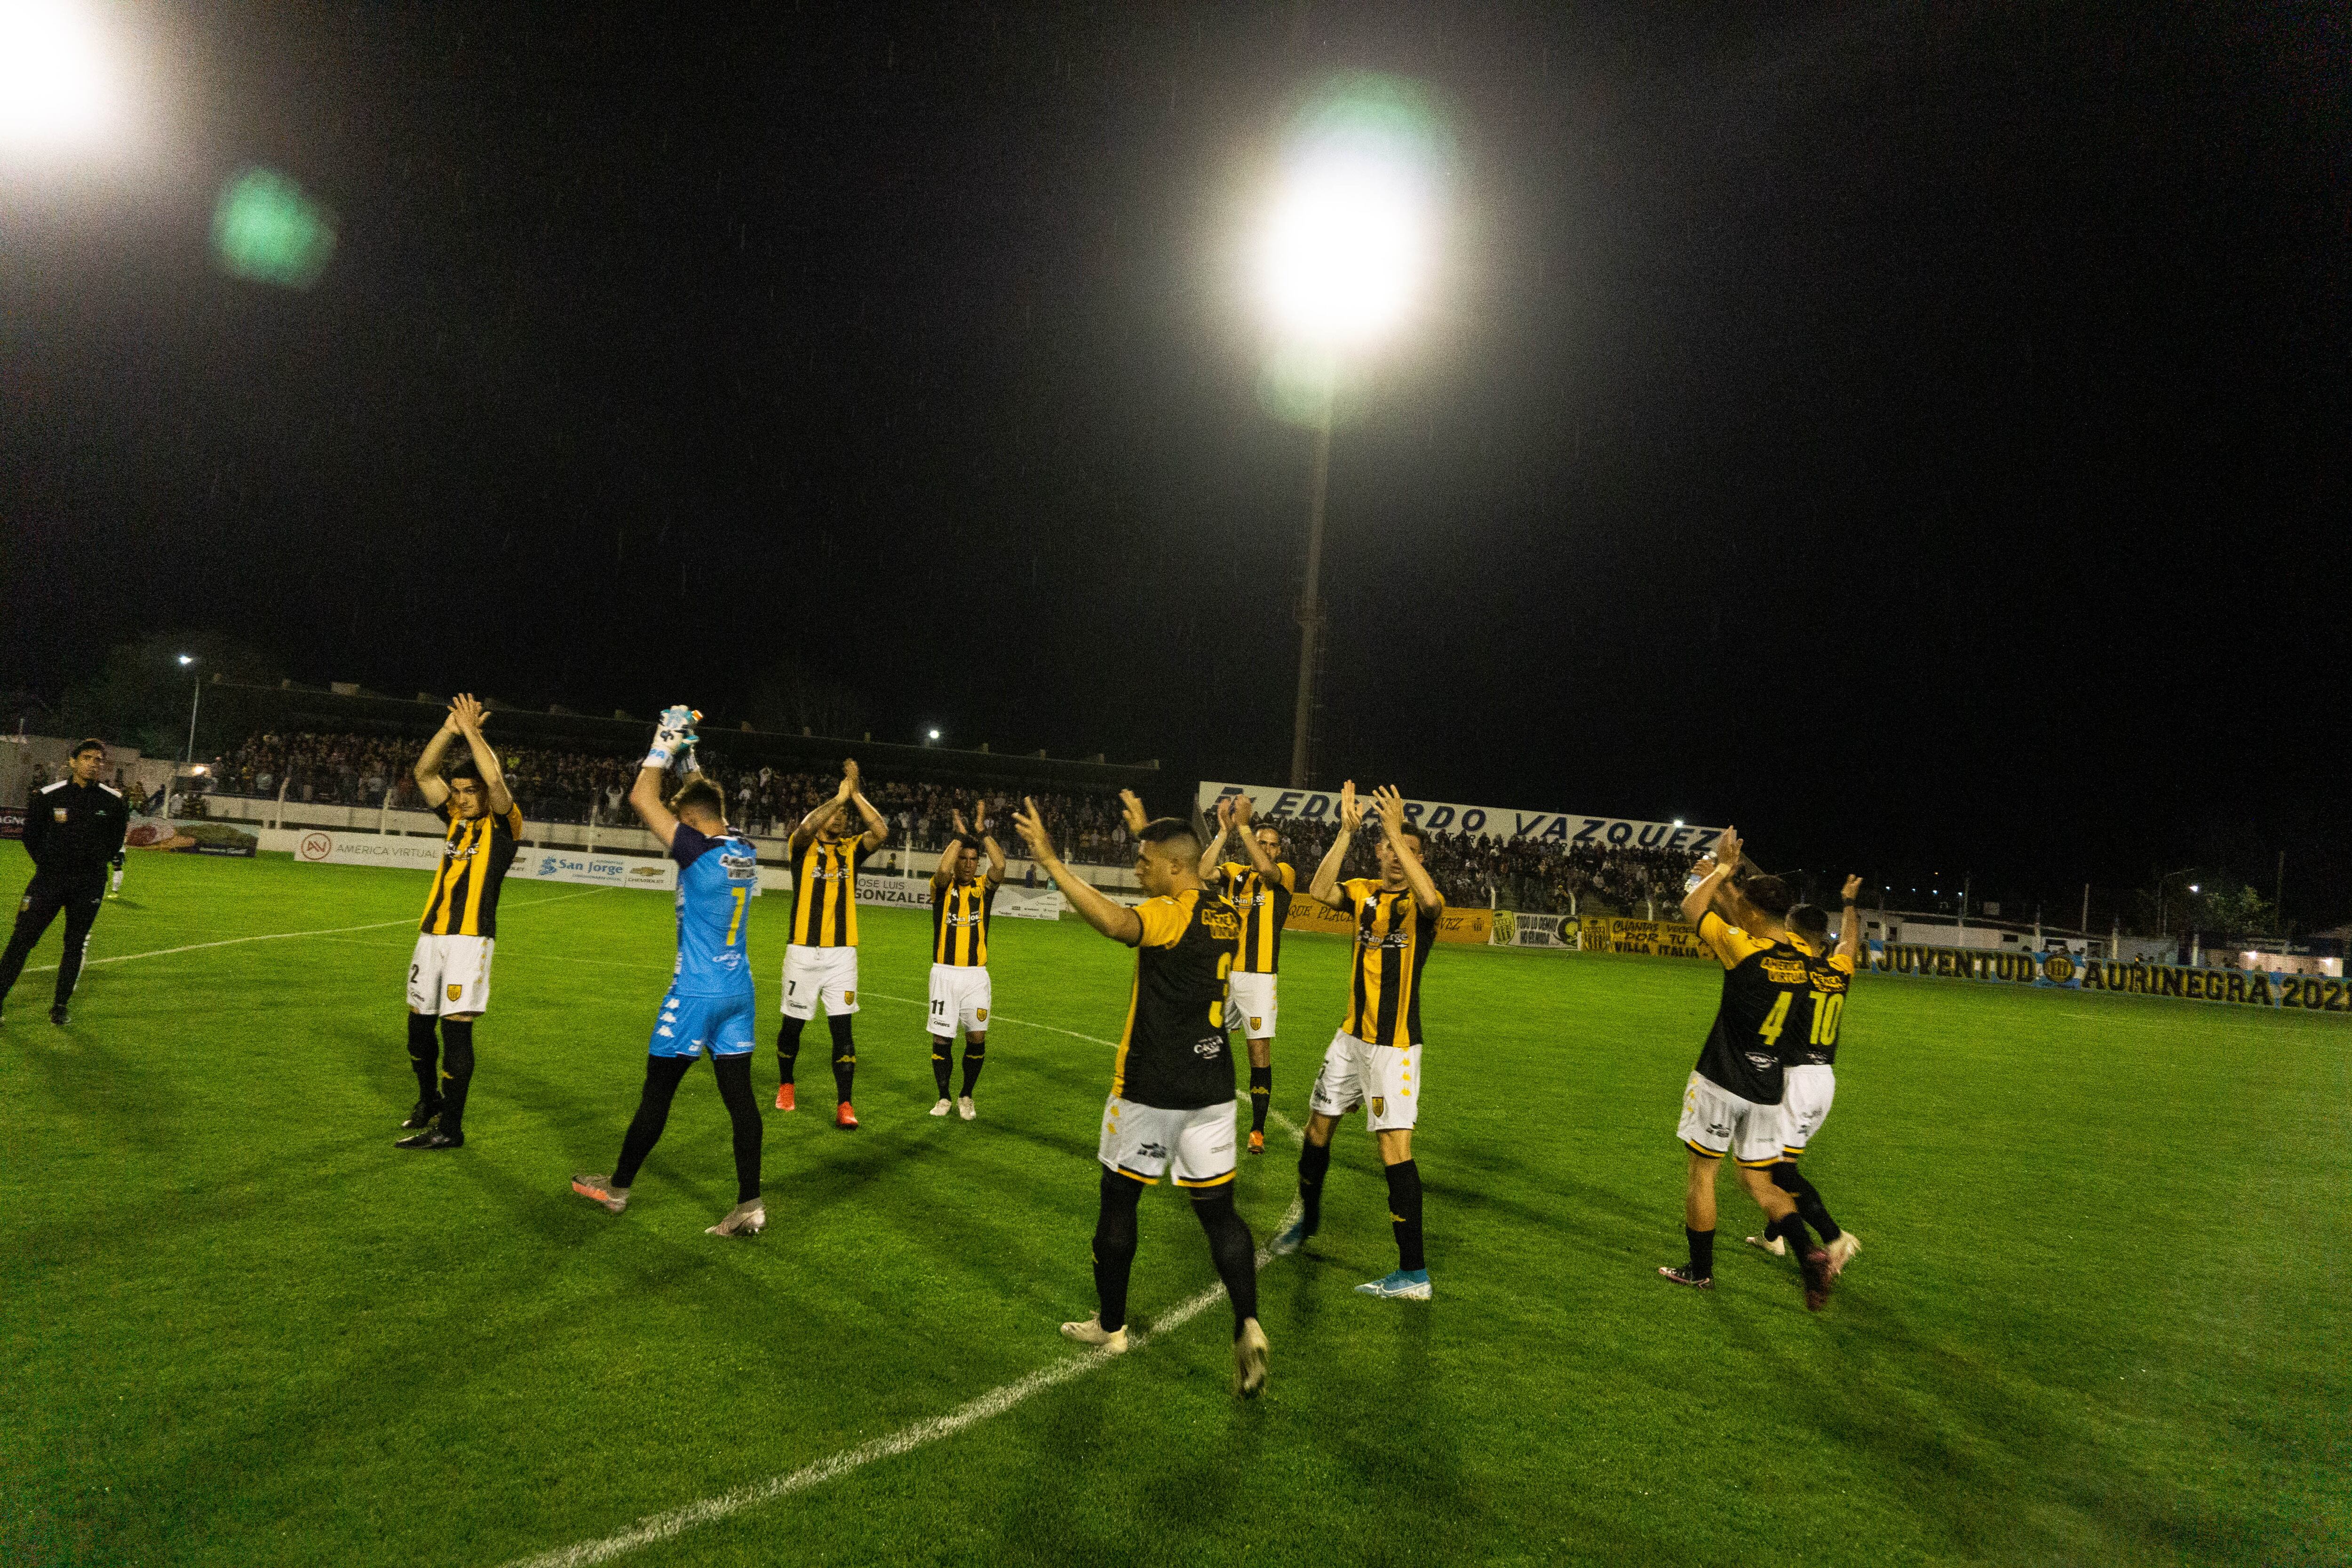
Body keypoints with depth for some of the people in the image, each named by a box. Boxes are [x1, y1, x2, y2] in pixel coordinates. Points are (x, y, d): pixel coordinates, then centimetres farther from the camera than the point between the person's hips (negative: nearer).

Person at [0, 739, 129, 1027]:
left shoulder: (114, 802, -2)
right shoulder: (47, 796, -5)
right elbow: (31, 836, 8)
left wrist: (92, 867, 9)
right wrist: (49, 865, 9)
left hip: (89, 885, 1)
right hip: (49, 878, -1)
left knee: (76, 945, 7)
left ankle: (59, 1007, 17)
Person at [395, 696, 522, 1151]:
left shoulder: (503, 824, -3)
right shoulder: (456, 819, 14)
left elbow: (495, 779, -20)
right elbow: (424, 774, 9)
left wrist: (472, 730, -13)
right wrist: (450, 729, -3)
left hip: (470, 938, -7)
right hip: (431, 934, 7)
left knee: (456, 1028, -9)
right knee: (419, 1024, 15)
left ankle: (450, 1128, -4)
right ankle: (430, 1101, 37)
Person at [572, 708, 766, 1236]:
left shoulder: (699, 853, -17)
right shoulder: (745, 852, 4)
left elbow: (642, 799, -13)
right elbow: (705, 801, 24)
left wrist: (665, 746, -3)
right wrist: (689, 757, 26)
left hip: (697, 993, -7)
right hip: (738, 991, 7)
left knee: (657, 1092, 9)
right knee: (739, 1093, 4)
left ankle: (617, 1188, 26)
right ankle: (750, 1204, 3)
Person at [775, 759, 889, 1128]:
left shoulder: (851, 849, 7)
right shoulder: (802, 846, 0)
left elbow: (882, 832, -10)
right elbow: (807, 828, -23)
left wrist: (855, 794, -12)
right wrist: (840, 795, -20)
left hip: (842, 953, 1)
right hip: (803, 951, -1)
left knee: (842, 1028, -4)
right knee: (793, 1025, 11)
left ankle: (844, 1105, -1)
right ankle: (786, 1086, 35)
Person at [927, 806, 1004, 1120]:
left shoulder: (983, 887, 5)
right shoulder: (942, 886, 0)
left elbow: (1000, 864, -15)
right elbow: (943, 870, -24)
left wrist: (981, 830, -11)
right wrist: (960, 833, -14)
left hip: (976, 974, 1)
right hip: (945, 973, -1)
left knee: (977, 1038, -2)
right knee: (941, 1038, 3)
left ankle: (966, 1097, 16)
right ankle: (944, 1098, 19)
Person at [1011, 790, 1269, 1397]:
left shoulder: (1166, 914, -16)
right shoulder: (1227, 917, 8)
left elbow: (1116, 922, -38)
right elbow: (1190, 890, 31)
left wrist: (1050, 860, -38)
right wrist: (1146, 831, 37)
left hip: (1151, 1089, -6)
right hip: (1212, 1088, 6)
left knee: (1118, 1198, 12)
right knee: (1218, 1209, 8)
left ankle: (1110, 1324, 26)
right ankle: (1248, 1325, -9)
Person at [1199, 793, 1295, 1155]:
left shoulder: (1285, 874, 2)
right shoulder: (1233, 871, 9)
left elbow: (1265, 868, -20)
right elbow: (1203, 871, -11)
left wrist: (1243, 825, -21)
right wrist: (1223, 830, -15)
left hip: (1258, 975, -3)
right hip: (1221, 972, 3)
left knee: (1261, 1054, -4)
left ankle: (1258, 1130, 6)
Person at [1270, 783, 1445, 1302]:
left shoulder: (1418, 904, -9)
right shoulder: (1364, 892, 4)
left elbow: (1430, 900, -34)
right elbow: (1320, 891, -15)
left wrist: (1397, 831, -34)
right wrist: (1346, 832, -22)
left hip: (1395, 1045, -6)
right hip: (1351, 1036, 6)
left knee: (1395, 1148, -12)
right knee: (1318, 1128, 18)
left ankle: (1414, 1273, -7)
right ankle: (1307, 1218, 43)